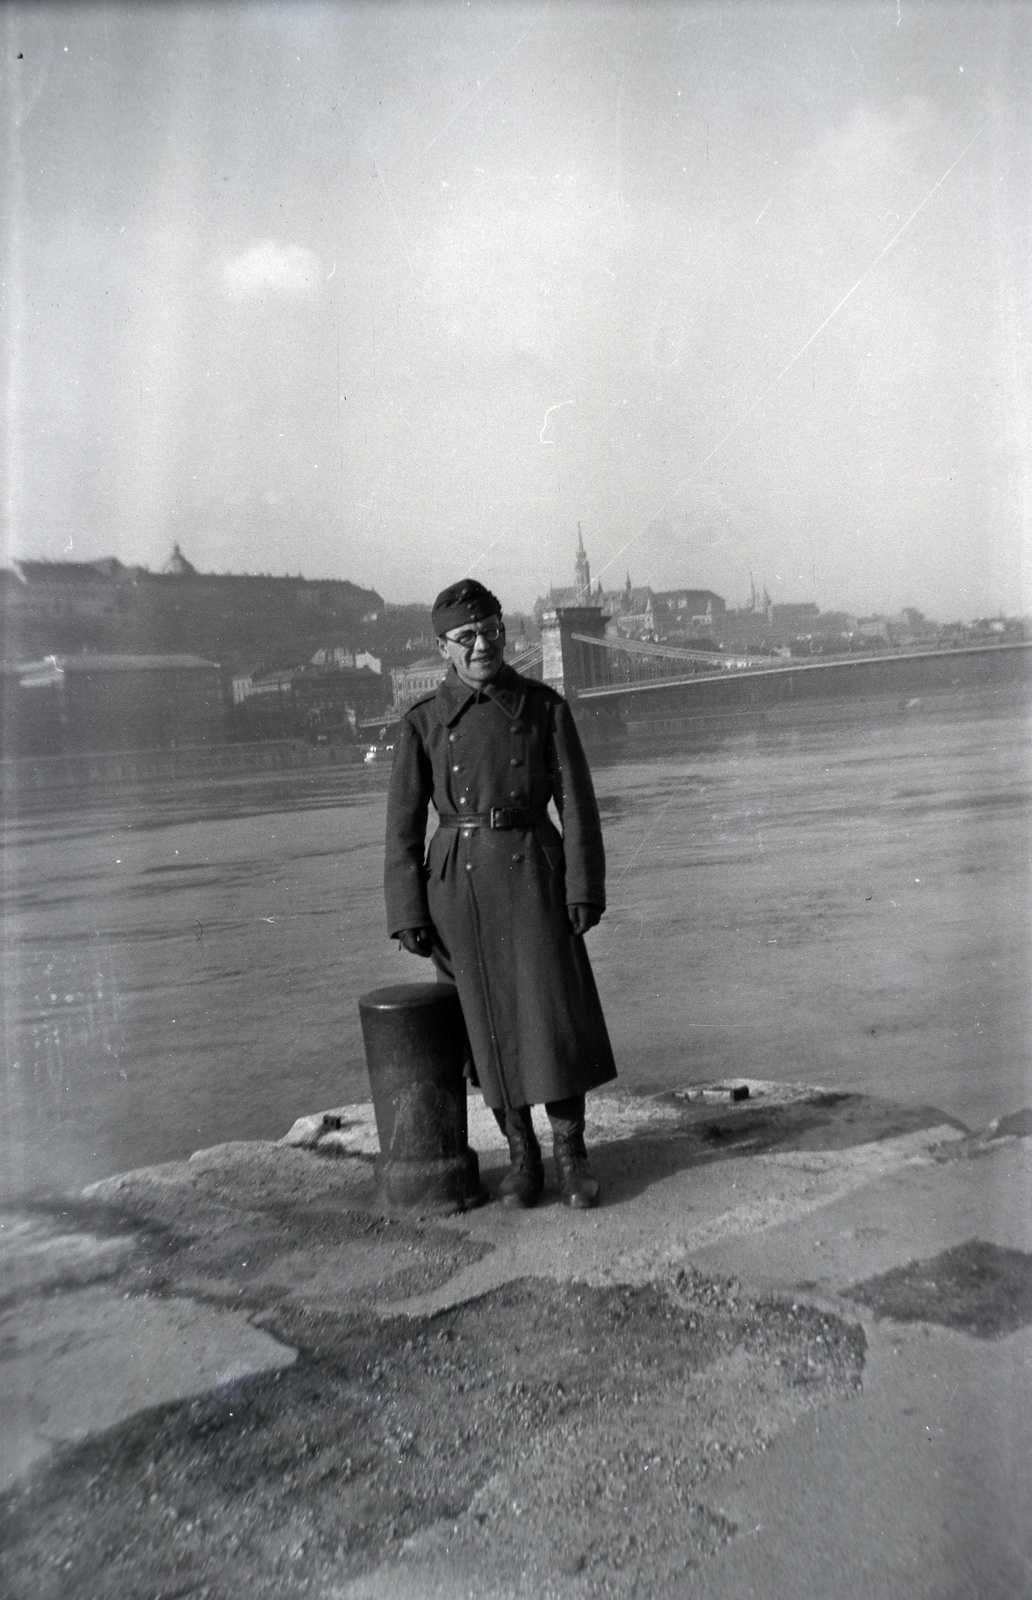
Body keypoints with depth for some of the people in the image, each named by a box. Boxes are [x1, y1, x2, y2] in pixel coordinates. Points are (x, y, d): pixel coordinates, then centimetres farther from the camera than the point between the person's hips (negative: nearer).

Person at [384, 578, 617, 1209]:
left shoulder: (544, 706, 1)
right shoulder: (423, 722, 2)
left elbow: (576, 803, 1)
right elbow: (404, 825, 4)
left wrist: (584, 889, -6)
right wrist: (408, 914, -1)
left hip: (532, 872, -1)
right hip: (457, 881, 1)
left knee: (556, 1013, -3)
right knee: (491, 1024, 7)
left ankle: (572, 1153, 15)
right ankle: (522, 1156, 23)